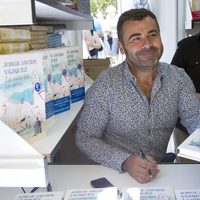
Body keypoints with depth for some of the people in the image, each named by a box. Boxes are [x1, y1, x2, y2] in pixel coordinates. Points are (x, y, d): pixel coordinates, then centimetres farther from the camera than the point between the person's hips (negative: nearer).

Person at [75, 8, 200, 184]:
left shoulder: (178, 77, -2)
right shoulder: (104, 85, -12)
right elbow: (85, 138, -10)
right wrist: (124, 162, -24)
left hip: (162, 169, 3)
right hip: (117, 173, -2)